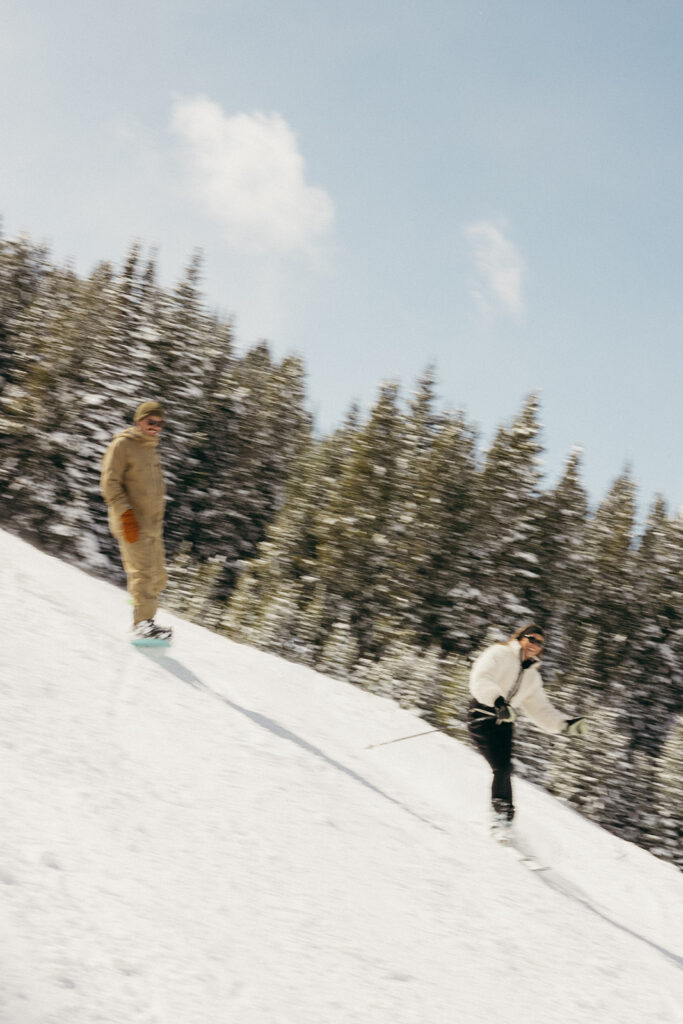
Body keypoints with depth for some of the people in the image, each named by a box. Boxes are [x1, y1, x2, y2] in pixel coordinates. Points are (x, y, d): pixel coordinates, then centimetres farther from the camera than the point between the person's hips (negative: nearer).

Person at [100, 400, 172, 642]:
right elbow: (110, 482, -12)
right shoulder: (122, 445, -5)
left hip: (152, 524, 9)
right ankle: (143, 623, -20)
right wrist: (125, 514, -19)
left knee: (158, 577, 7)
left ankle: (144, 620, 17)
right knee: (142, 571, -17)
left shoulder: (151, 449, 21)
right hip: (131, 524, -8)